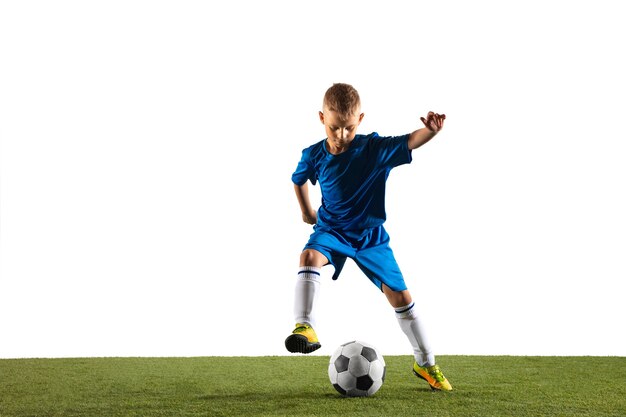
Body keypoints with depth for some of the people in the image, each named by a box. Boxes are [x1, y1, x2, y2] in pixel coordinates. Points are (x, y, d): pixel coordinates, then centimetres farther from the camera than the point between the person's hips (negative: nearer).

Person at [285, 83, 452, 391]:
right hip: (331, 230, 1)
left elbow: (410, 142, -30)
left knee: (400, 296, -1)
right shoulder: (314, 155, -9)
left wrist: (430, 130, -49)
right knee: (309, 256, -34)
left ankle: (426, 363, 15)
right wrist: (306, 212, 15)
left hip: (371, 235, -1)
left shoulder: (375, 148, -16)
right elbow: (299, 180, 14)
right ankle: (304, 327, -35)